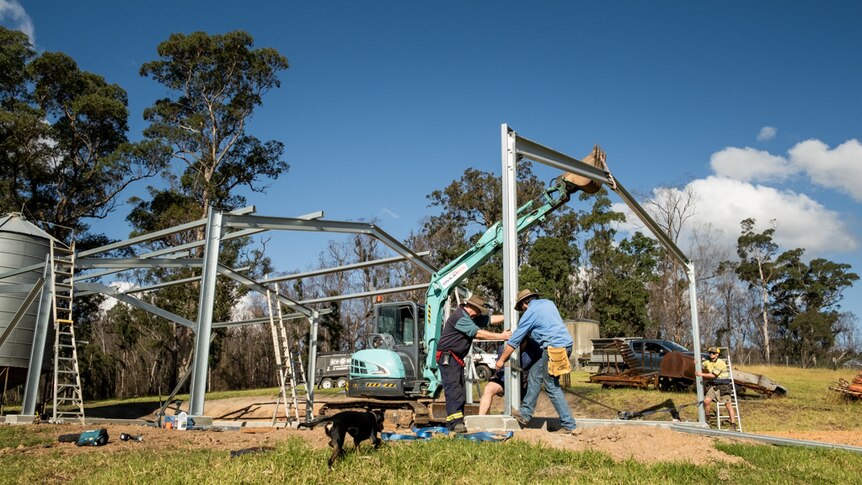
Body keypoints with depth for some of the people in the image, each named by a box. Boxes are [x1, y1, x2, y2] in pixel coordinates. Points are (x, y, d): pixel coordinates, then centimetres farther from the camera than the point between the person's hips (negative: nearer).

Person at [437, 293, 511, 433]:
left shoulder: (471, 317, 17)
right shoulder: (459, 316, -18)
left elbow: (490, 319, 13)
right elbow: (477, 333, -23)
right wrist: (500, 336, -22)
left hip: (457, 358, 11)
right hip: (447, 357, -11)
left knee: (460, 389, 9)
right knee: (453, 387, -18)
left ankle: (455, 420, 12)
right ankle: (455, 421, -25)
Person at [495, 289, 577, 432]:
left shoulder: (530, 312, -3)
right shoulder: (548, 303, 17)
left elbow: (514, 340, 2)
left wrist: (501, 360, 11)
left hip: (554, 348, -9)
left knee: (552, 386, -1)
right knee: (534, 374, 15)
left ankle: (569, 425, 1)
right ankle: (525, 414, 21)